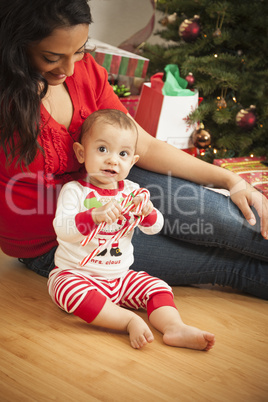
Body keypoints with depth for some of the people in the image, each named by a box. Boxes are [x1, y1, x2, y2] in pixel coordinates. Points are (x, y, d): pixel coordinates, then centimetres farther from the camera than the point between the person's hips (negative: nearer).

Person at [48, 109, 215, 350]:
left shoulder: (132, 192, 4)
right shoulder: (74, 190, -12)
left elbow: (154, 228, 3)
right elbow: (62, 229, -25)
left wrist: (147, 212, -21)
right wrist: (95, 216, -42)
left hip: (120, 276, 5)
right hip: (75, 274, -5)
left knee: (157, 287, -10)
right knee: (69, 290, -35)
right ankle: (130, 320, -34)